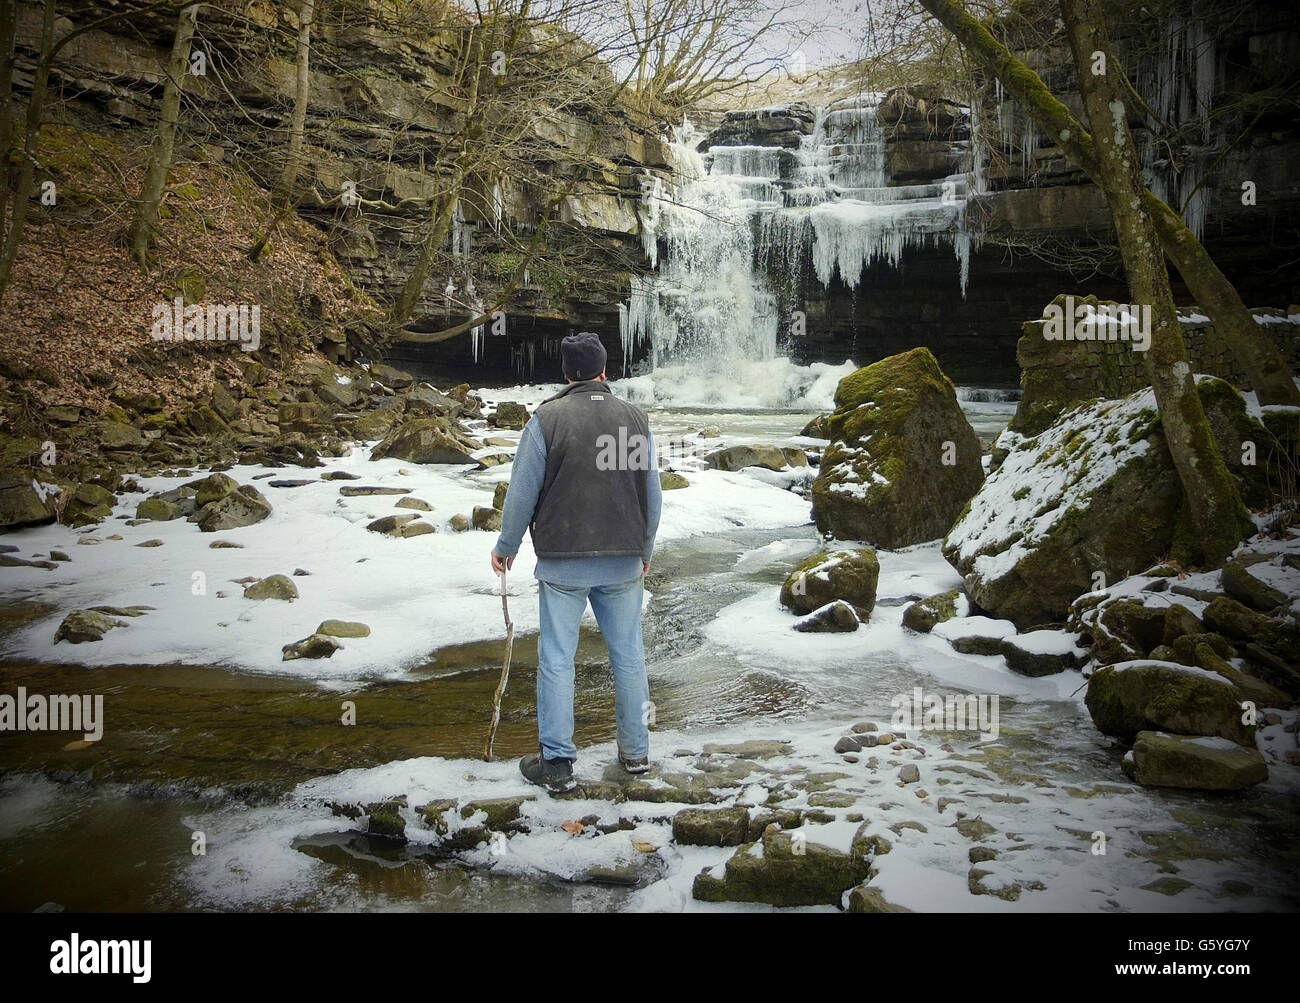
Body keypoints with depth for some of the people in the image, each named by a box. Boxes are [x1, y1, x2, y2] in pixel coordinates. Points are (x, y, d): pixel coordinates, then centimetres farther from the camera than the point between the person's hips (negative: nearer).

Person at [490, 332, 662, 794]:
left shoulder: (547, 418, -6)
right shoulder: (636, 418, 4)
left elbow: (522, 491, -5)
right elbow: (652, 494, 9)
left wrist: (506, 546, 9)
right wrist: (644, 551, 22)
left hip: (563, 561, -3)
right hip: (623, 560, 3)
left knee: (556, 659, 4)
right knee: (628, 654, 13)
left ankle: (557, 763, 8)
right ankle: (636, 750, 23)